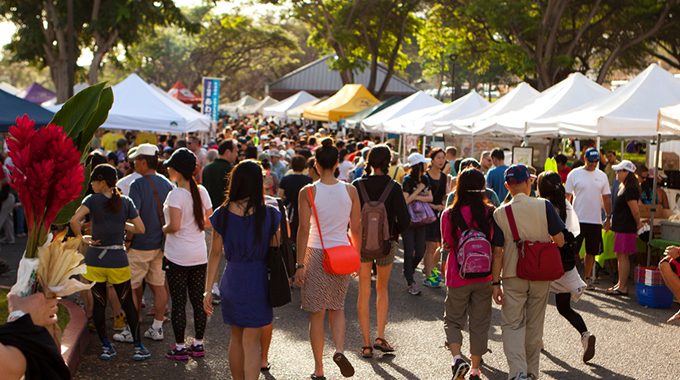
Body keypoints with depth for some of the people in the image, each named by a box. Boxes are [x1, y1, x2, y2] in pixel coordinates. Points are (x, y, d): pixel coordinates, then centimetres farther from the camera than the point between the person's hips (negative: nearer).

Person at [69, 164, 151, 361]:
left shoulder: (93, 200, -8)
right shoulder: (125, 202, -1)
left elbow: (74, 220, -24)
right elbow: (140, 228, -1)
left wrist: (81, 238, -8)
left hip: (95, 259, -1)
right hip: (118, 259, 1)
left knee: (99, 303, 11)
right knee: (127, 303, 10)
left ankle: (105, 346, 14)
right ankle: (138, 346, 10)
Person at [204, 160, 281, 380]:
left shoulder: (222, 215, -4)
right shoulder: (269, 215, -10)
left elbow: (215, 253, -2)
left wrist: (208, 289, 2)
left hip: (231, 279, 3)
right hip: (257, 281, -2)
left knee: (236, 339, 20)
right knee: (251, 342, 2)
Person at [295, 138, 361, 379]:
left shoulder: (308, 192, -9)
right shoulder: (350, 190, -2)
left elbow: (304, 229, -12)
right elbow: (356, 228, 2)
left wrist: (300, 265, -7)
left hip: (316, 254, -2)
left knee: (317, 313, 7)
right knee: (337, 308, 20)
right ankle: (340, 349, -5)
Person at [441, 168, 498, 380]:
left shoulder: (449, 215, -12)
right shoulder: (490, 213, -8)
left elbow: (446, 245, -2)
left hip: (458, 277, -1)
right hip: (484, 277, 1)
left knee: (453, 320, 15)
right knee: (480, 323, 13)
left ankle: (457, 358, -6)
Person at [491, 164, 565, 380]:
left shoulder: (500, 213, -7)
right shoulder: (544, 206, -8)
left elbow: (498, 252, -7)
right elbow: (560, 241, -6)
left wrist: (496, 282, -2)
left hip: (513, 275, -1)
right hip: (541, 274, 1)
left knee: (512, 324, 4)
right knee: (535, 326, 14)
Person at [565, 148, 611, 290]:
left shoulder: (602, 176, 9)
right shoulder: (574, 174, -1)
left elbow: (606, 198, 14)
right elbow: (567, 196, 0)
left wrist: (608, 217, 8)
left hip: (595, 220, 3)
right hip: (578, 219, -3)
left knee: (592, 251, 9)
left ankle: (587, 278, 20)